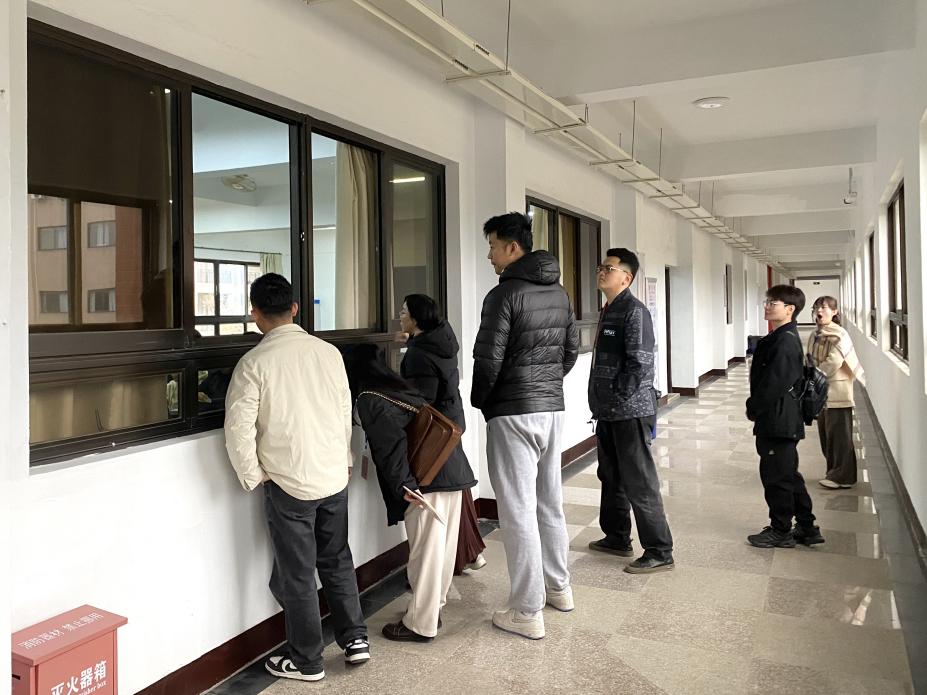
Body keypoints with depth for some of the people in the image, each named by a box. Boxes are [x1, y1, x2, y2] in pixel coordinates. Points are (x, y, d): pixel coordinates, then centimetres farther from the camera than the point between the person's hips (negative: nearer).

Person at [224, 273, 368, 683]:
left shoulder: (254, 363, -12)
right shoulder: (329, 352, 0)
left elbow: (239, 429, -15)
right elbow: (346, 413, 7)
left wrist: (252, 476, -1)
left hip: (289, 484, -4)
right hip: (335, 478, 4)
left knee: (296, 575, 10)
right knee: (337, 560, 21)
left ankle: (306, 662, 23)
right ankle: (355, 639, 30)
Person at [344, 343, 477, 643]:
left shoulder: (368, 400, -8)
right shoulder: (396, 386, 17)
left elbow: (391, 444, -18)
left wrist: (403, 484, -20)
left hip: (428, 480, -9)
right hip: (453, 471, 9)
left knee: (425, 552, 2)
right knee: (442, 548, 17)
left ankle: (421, 625, 14)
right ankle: (434, 607, 33)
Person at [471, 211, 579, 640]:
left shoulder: (504, 294, -14)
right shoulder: (559, 292, 11)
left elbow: (489, 360, -16)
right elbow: (571, 350, 15)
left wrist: (479, 401, 0)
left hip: (514, 413, -8)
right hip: (553, 409, 8)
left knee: (518, 510, -2)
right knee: (549, 501, 19)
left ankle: (527, 612, 6)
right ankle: (559, 587, 32)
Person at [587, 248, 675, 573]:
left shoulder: (634, 311, -14)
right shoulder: (608, 310, 14)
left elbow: (640, 364, -20)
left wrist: (617, 398, -14)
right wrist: (603, 404, 13)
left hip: (630, 412, -9)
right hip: (608, 412, 9)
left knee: (639, 484, -3)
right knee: (611, 478, 19)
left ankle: (659, 552, 7)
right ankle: (617, 537, 33)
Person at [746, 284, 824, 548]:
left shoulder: (785, 341, -18)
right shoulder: (780, 338, 13)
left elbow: (773, 383, -22)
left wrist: (753, 408, -11)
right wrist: (756, 407, 10)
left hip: (777, 421, -10)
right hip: (782, 420, 10)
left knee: (776, 476, 2)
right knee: (788, 474, 18)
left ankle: (780, 532, 15)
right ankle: (807, 528, 28)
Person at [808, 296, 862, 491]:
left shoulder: (840, 335, -13)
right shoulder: (814, 336, 10)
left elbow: (833, 363, -21)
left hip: (837, 391, -8)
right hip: (821, 393, 8)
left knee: (839, 435, -1)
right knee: (826, 435, 13)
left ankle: (843, 477, 7)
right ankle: (834, 473, 25)